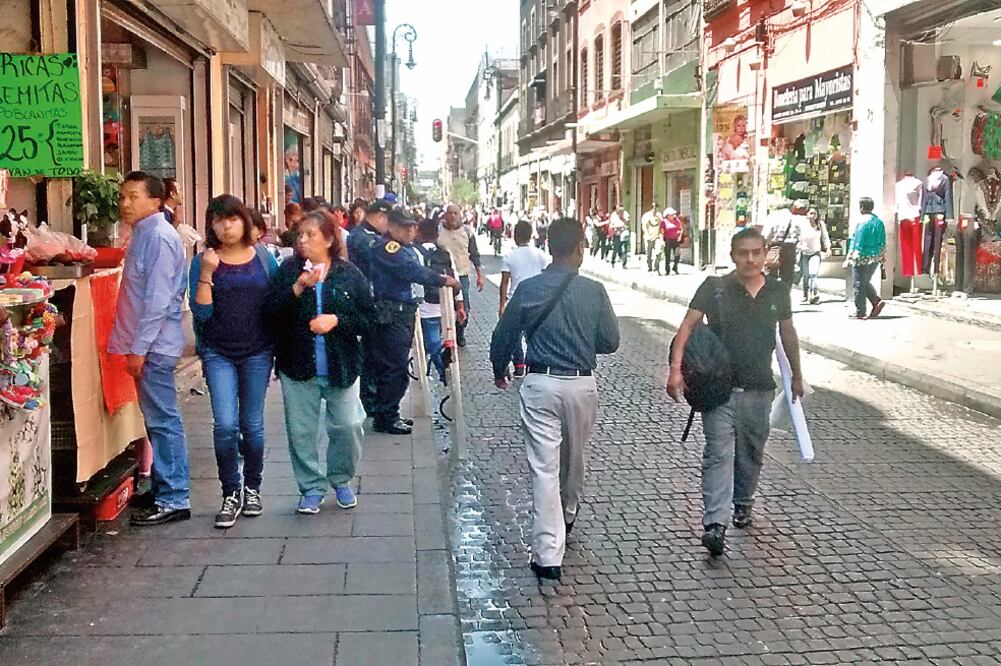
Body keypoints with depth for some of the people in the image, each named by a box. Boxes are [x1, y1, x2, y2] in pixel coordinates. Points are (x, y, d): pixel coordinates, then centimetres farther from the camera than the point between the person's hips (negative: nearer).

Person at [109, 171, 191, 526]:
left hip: (154, 345, -10)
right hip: (147, 344, 10)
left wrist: (139, 347, -20)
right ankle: (163, 488, 24)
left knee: (163, 421, -4)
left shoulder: (159, 237, -15)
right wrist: (135, 345, 17)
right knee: (158, 420, 15)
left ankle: (174, 500, 2)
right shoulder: (143, 234, 15)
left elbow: (158, 300, -20)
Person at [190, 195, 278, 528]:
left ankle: (252, 488, 27)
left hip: (257, 352, 1)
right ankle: (231, 493, 9)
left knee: (252, 424, 9)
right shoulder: (204, 261, -2)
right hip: (219, 353, -1)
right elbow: (201, 313, -8)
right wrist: (206, 273, -19)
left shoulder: (263, 256, 2)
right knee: (225, 425, -9)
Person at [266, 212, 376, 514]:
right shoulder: (288, 271, 1)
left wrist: (336, 320, -17)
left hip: (341, 367, -1)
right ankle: (312, 488, 22)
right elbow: (271, 313, -8)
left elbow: (369, 320, -1)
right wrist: (298, 287, -21)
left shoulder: (350, 275, -1)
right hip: (298, 367, 1)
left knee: (348, 426, 2)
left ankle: (341, 480, 27)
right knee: (301, 431, 6)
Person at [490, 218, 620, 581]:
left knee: (544, 468, -1)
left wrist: (499, 371, 20)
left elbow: (503, 337, 2)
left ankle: (548, 555, -3)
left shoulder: (528, 289, -6)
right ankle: (566, 518, 47)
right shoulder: (594, 292, -7)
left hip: (540, 385, -1)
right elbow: (610, 342, -1)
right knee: (573, 460, 22)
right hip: (581, 385, 1)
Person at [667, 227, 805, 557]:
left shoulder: (777, 292, 5)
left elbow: (787, 334, 18)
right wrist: (676, 368, -25)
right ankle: (715, 524, -14)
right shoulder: (715, 288, -6)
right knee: (719, 453, -10)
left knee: (751, 453, 16)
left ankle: (742, 503, 40)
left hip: (760, 390, 4)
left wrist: (797, 375, 26)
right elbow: (687, 326, -13)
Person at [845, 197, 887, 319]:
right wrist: (883, 257, 21)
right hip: (875, 258, 7)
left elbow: (856, 244, -15)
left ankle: (860, 312, 6)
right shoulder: (879, 222, 7)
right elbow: (883, 242, 12)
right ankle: (877, 301, 5)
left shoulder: (862, 223, -14)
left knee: (859, 284, 2)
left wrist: (848, 259, -11)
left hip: (862, 258, -7)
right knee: (866, 283, 22)